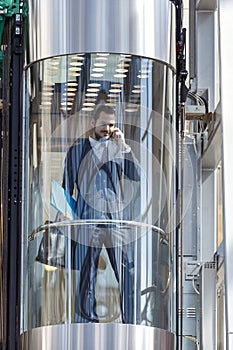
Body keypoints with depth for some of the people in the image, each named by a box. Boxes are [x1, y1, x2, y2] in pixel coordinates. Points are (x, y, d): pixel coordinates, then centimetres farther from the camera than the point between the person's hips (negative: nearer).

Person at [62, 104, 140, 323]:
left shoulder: (119, 148, 13)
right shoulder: (77, 149, 9)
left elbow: (136, 176, 0)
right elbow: (67, 186, 12)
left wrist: (123, 146, -5)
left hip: (117, 217, 1)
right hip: (88, 219, -1)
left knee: (127, 272, -4)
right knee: (87, 273, 2)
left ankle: (130, 322, -1)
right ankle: (89, 320, 10)